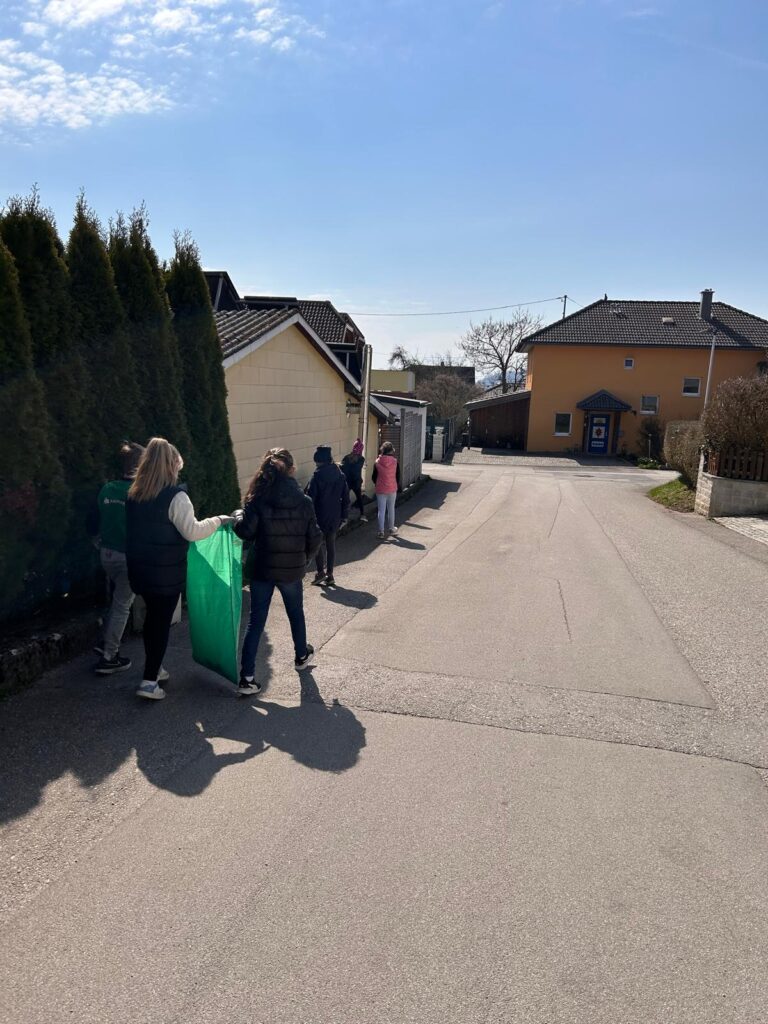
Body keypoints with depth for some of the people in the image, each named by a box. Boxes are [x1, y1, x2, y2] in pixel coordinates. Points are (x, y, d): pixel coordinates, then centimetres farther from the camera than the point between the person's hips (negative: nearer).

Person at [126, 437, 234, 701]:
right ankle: (150, 681, 4)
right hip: (166, 572, -7)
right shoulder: (175, 496, -17)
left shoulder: (135, 495, 7)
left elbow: (138, 531, 16)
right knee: (162, 621, 2)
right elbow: (192, 531, -21)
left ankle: (154, 668, 34)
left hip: (140, 568, 7)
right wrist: (218, 521, -9)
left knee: (153, 616, 20)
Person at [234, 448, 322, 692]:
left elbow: (246, 532, -17)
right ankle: (301, 654, 45)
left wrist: (238, 516, 4)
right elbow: (314, 537, -5)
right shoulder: (303, 501, -6)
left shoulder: (257, 499, -10)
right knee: (296, 613, 24)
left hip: (261, 569, -1)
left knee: (256, 620, 5)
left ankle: (247, 677, 2)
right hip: (292, 569, 1)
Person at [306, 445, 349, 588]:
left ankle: (321, 571, 1)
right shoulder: (340, 475, 5)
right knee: (331, 544, 11)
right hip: (335, 517, 5)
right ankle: (329, 574, 14)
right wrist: (344, 517, 13)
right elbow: (346, 498, 8)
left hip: (320, 516, -4)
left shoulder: (317, 475, -12)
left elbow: (310, 497, -14)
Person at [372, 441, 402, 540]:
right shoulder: (395, 462, -8)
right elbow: (398, 477, -1)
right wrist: (397, 486, 17)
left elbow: (374, 477, 0)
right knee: (391, 509, 15)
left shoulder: (377, 462, -8)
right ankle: (392, 529, 27)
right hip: (392, 489, 1)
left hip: (380, 490, -1)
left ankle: (381, 532, 2)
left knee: (381, 511, 3)